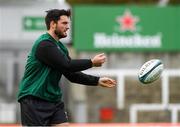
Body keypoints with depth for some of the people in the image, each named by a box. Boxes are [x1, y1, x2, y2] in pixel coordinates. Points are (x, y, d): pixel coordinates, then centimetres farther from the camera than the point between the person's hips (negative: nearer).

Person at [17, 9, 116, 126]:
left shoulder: (61, 47, 13)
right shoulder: (44, 44, -15)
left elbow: (72, 74, 13)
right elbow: (66, 65, -21)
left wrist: (97, 81, 4)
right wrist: (92, 63, -10)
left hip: (53, 100, 9)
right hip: (34, 100, -9)